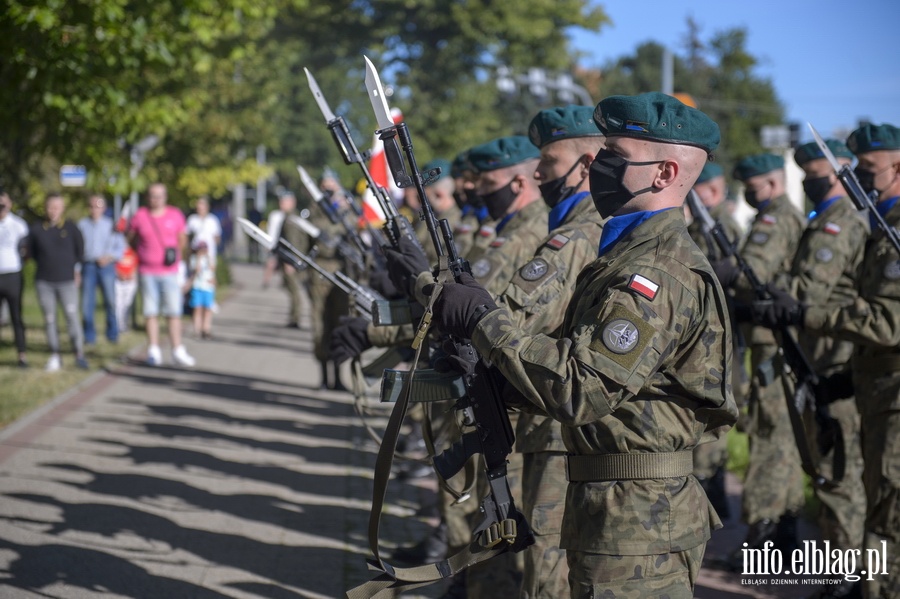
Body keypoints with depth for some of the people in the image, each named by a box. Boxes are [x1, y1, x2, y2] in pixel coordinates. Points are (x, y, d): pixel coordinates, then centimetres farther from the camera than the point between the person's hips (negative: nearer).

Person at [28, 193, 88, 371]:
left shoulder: (70, 227, -2)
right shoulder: (37, 229, 1)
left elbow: (80, 249, 9)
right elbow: (31, 251, 13)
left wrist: (76, 268, 8)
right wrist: (46, 265, 8)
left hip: (67, 281, -2)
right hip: (44, 282, 2)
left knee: (72, 316, -7)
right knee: (49, 319, 5)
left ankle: (79, 354, -1)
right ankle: (54, 356, 13)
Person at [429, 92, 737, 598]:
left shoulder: (657, 275, -19)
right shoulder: (637, 251, 15)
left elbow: (584, 390, -26)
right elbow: (596, 368, 18)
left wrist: (485, 320, -19)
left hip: (636, 524, -10)